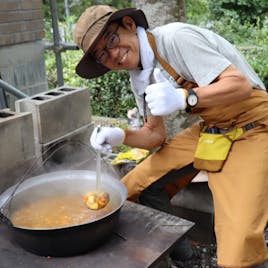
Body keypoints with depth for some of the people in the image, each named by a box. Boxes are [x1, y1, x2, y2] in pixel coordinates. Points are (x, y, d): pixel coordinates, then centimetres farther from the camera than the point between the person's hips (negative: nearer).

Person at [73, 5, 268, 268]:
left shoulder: (175, 38, -21)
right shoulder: (139, 77, 5)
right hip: (210, 129, 8)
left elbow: (241, 85, -23)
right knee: (134, 189, 3)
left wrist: (183, 98, -36)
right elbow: (155, 134, 7)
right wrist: (120, 136, -11)